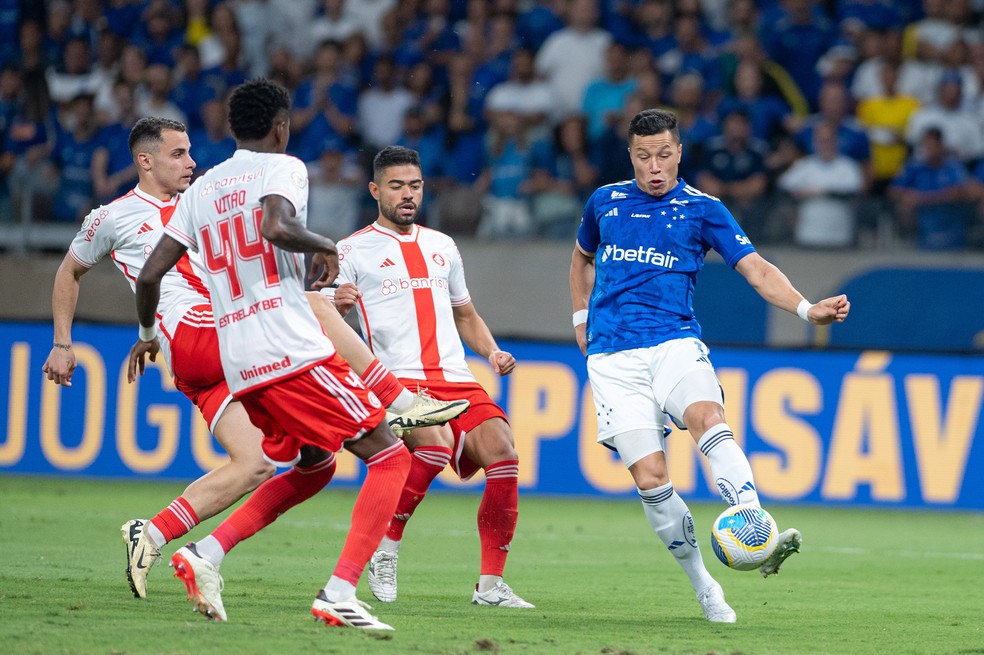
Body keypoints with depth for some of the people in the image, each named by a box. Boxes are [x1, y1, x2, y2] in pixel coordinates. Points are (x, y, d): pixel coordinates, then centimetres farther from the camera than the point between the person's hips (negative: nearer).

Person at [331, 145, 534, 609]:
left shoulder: (442, 246, 22)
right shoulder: (353, 251, 5)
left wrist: (492, 352, 13)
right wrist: (335, 304, -24)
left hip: (456, 379, 5)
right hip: (397, 378, -5)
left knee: (502, 454, -18)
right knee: (435, 446, -33)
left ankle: (491, 584, -10)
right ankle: (384, 550, -12)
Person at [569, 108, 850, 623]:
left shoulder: (702, 209, 6)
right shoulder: (605, 202, 14)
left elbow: (756, 269, -3)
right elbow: (582, 257, 34)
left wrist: (807, 309, -19)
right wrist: (582, 317, 22)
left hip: (674, 342, -2)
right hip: (613, 356, 2)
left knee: (709, 421, -33)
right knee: (650, 478, -11)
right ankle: (703, 587, 3)